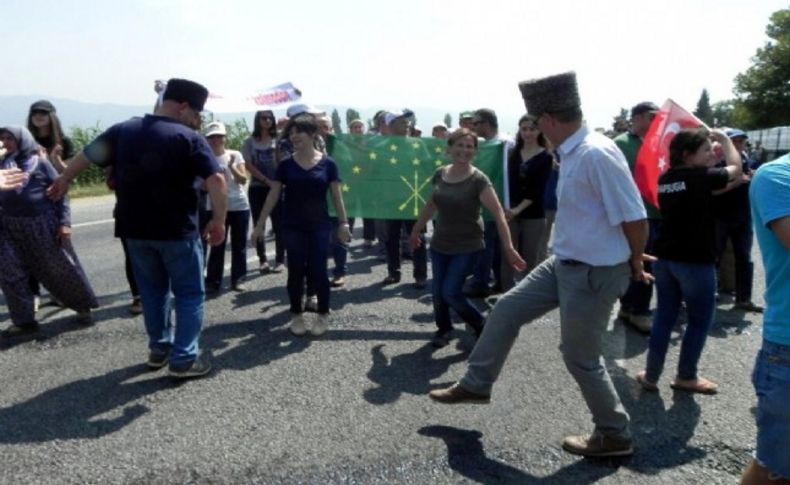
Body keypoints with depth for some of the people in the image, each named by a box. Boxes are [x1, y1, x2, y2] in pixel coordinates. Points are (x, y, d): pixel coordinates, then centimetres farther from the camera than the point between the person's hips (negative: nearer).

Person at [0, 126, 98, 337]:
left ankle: (83, 307, 25)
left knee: (62, 269, 6)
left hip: (41, 224, -4)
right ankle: (24, 320, 12)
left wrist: (64, 222, -11)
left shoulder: (39, 162, -3)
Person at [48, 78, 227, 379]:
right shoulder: (189, 138, -11)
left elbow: (86, 156, 19)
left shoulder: (123, 131, 6)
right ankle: (184, 359, 4)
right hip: (178, 230, -5)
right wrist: (218, 221, -14)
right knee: (189, 294, 6)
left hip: (135, 229, 6)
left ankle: (159, 349, 31)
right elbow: (216, 179, -22)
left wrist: (64, 180, 35)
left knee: (153, 290, 21)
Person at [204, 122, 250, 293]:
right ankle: (213, 282, 7)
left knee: (239, 245, 6)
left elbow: (243, 180, -6)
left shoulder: (235, 155, 1)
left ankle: (238, 279, 15)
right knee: (217, 245, 1)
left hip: (239, 206, 1)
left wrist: (231, 167, -20)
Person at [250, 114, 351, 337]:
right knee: (296, 271, 4)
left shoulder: (327, 163, -2)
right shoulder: (286, 164, -1)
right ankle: (296, 315, 20)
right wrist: (260, 224, -1)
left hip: (319, 226, -1)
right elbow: (273, 195, 1)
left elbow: (336, 195, 2)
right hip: (293, 227, 1)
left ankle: (323, 315, 17)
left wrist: (343, 223, -3)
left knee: (318, 271, -1)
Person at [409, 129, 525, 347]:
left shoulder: (478, 180, -16)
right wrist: (416, 229, 23)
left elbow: (498, 214, -20)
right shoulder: (440, 174, 0)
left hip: (467, 246, -4)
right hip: (440, 243, 5)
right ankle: (443, 328, 33)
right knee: (438, 292, 6)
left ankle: (481, 326, 18)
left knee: (451, 292, -8)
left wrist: (508, 248, -28)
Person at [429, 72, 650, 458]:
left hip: (595, 273, -9)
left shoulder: (596, 155, -26)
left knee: (581, 357, 7)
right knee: (507, 310, 15)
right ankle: (476, 384, 34)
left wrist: (634, 264, -6)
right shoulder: (573, 153, 4)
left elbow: (635, 217, -23)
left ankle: (614, 436, 30)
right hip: (565, 263, 9)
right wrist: (631, 261, 14)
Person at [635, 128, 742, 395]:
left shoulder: (665, 179, 7)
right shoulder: (701, 176, -12)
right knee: (700, 321, 11)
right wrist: (724, 138, 16)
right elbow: (736, 167, 4)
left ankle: (651, 376, 17)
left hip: (665, 258, 7)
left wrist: (712, 152, 16)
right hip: (695, 261, -6)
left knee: (664, 317, 13)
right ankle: (686, 376, 21)